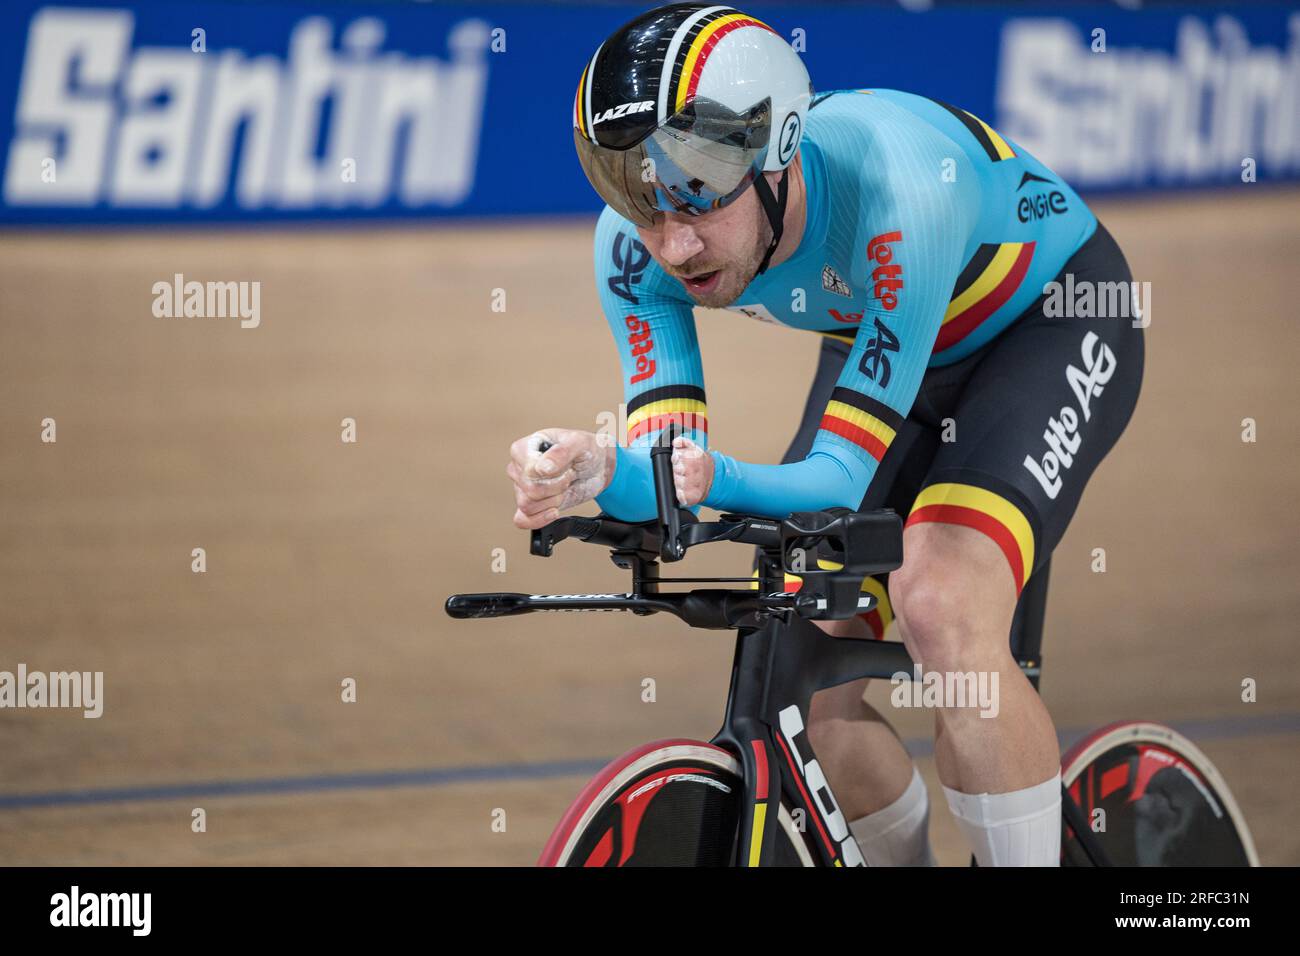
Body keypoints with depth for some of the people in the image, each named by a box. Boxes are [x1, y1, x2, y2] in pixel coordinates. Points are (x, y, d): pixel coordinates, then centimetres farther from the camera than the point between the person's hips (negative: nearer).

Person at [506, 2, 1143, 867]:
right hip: (885, 348, 5)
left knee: (942, 607, -31)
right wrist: (600, 473, -49)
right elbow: (666, 458, -26)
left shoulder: (899, 190, -41)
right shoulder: (640, 242, -25)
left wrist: (720, 481, -60)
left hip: (1049, 317, -5)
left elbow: (841, 479, -39)